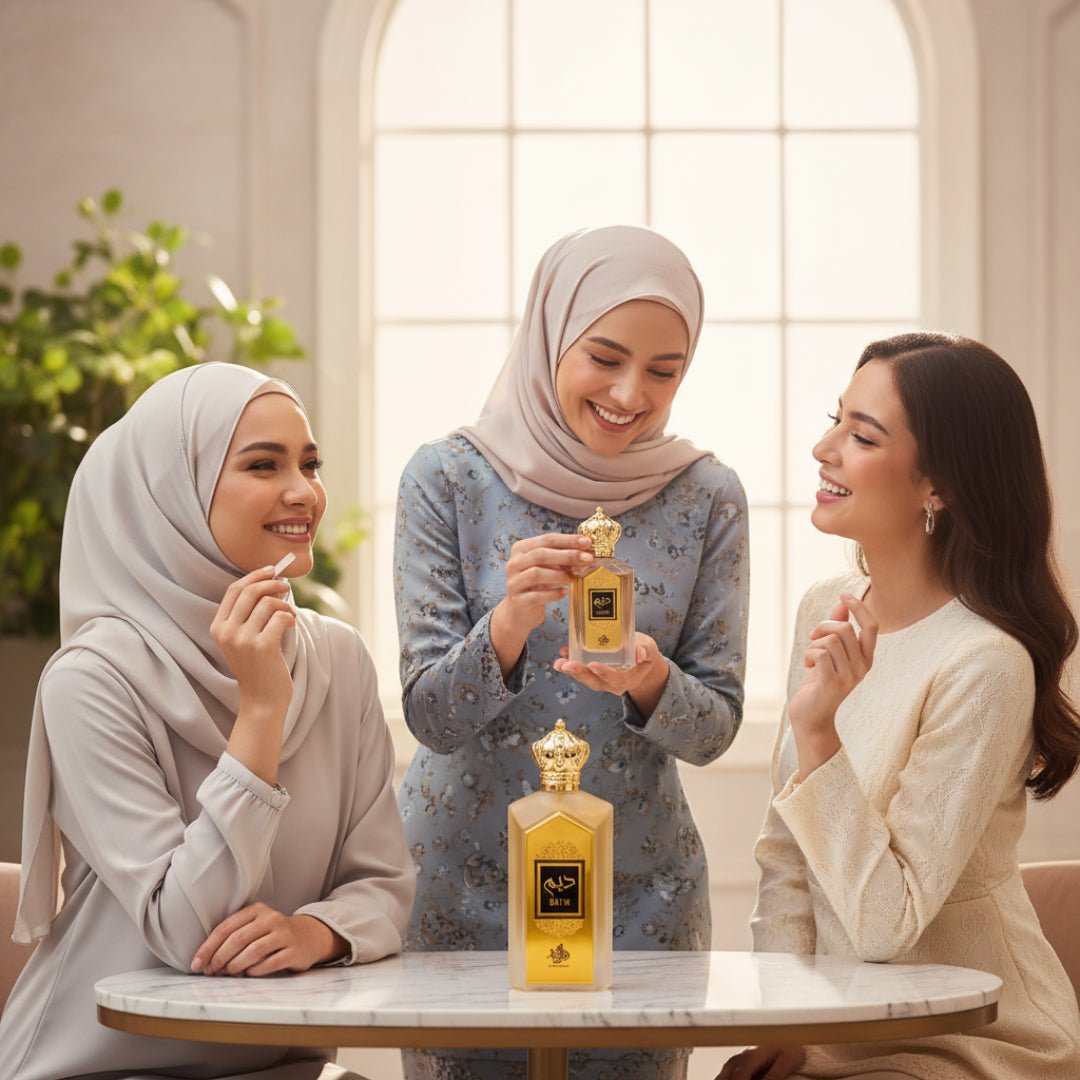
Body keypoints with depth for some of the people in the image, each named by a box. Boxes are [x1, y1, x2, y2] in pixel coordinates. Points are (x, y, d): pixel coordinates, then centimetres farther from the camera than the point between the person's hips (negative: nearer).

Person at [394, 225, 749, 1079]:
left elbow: (715, 726, -2)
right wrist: (509, 623, -29)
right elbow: (430, 715, -10)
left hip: (639, 889, 1)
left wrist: (649, 681, -24)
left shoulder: (706, 498, -3)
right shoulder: (447, 480, -7)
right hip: (465, 879, -1)